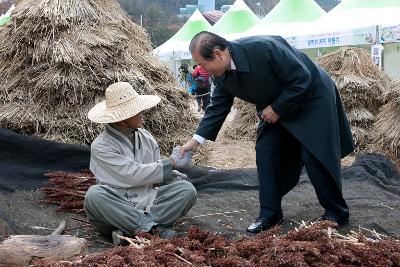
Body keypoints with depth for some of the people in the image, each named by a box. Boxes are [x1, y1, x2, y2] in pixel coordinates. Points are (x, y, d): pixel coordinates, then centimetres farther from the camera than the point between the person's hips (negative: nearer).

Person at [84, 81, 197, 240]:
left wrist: (174, 176, -5)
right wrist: (171, 162, -13)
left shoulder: (145, 137, 11)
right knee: (94, 195, -34)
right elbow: (133, 175, -17)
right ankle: (151, 228, -34)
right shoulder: (101, 146, -8)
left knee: (187, 189, -16)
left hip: (149, 203, 5)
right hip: (117, 208, -5)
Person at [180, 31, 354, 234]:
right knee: (265, 152, -2)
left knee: (313, 157, -9)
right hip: (276, 110, 7)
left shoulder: (264, 48, -36)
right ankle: (269, 214, 8)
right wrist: (196, 140, -6)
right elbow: (218, 107, 0)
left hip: (311, 98, -7)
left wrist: (277, 109, -22)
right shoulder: (222, 75, -11)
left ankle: (336, 213, 9)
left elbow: (301, 80, -30)